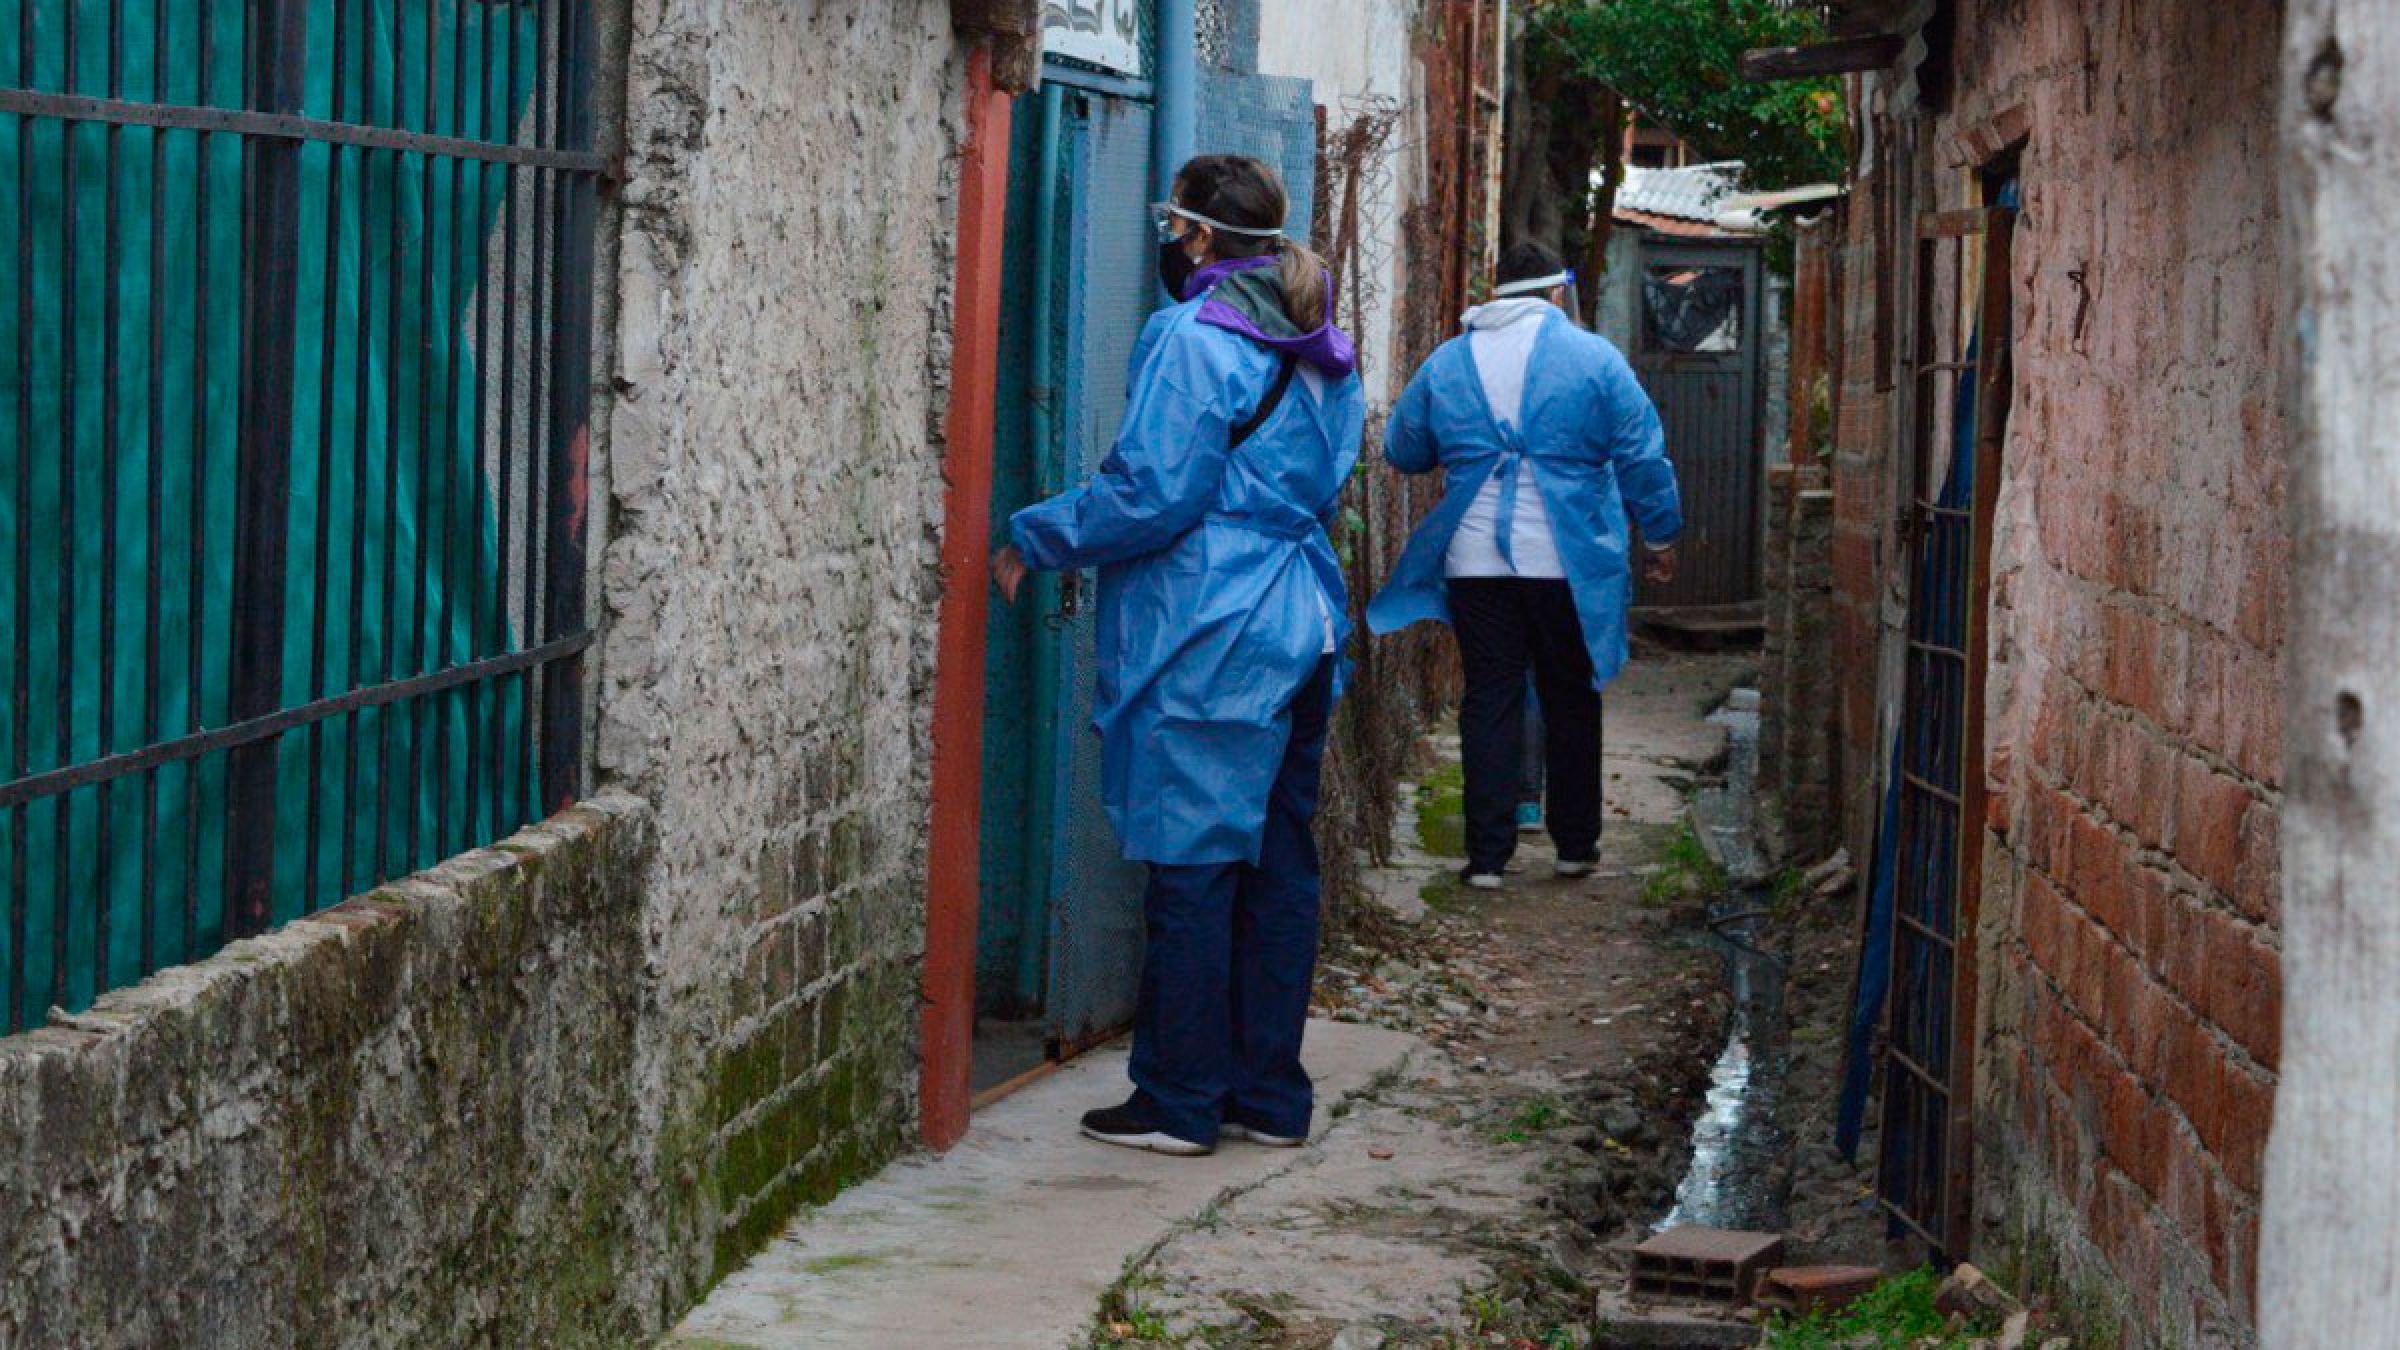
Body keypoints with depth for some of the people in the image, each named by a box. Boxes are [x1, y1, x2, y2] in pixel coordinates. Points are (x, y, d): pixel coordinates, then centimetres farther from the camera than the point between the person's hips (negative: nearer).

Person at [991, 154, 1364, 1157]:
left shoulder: (1194, 341, -13)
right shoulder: (1322, 351, 15)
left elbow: (1151, 495, -17)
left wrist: (1033, 540, -5)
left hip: (1209, 641, -9)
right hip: (1303, 624, 9)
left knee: (1191, 866, -3)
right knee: (1279, 859, 11)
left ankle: (1180, 1102, 2)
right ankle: (1270, 1095, 16)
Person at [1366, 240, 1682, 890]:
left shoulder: (1447, 361, 6)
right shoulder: (1593, 356, -3)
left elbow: (1401, 450, 17)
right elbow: (1643, 457, -3)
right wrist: (1661, 536, 9)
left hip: (1475, 564, 2)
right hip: (1567, 564, -2)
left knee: (1489, 703, 6)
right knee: (1571, 703, 12)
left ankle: (1487, 855, 2)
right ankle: (1575, 845, 20)